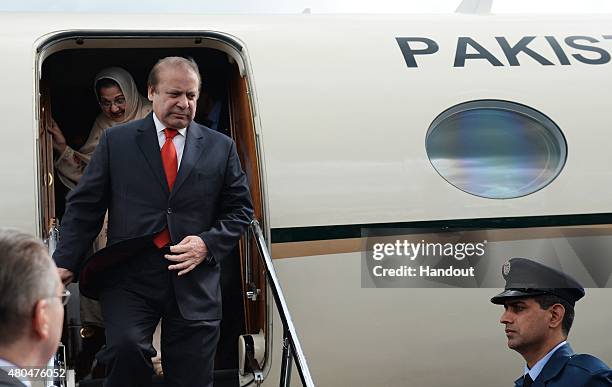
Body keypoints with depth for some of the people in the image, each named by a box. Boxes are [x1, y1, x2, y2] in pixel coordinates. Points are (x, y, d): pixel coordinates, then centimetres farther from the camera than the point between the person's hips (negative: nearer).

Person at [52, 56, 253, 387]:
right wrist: (65, 263, -6)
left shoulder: (221, 147, 10)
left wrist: (208, 243, -7)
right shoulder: (115, 141, 7)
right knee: (126, 346, -27)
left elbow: (240, 209, 11)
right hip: (129, 277, -1)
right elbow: (84, 206, 5)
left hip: (194, 281, 2)